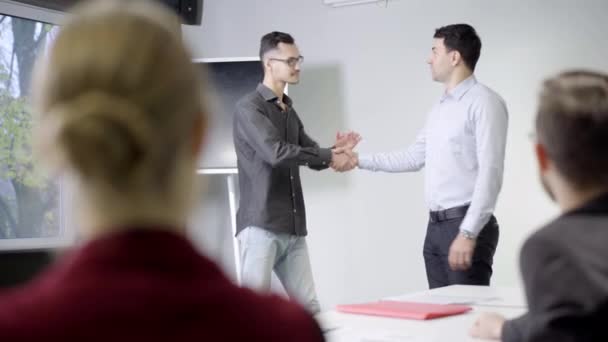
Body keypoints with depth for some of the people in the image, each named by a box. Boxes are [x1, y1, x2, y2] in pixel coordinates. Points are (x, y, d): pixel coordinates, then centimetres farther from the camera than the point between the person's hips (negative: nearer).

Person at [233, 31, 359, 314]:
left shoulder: (289, 111, 18)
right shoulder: (249, 107, -7)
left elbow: (314, 157, 17)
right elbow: (276, 153, -21)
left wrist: (336, 151, -6)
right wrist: (328, 156, -11)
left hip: (293, 228, 8)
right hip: (260, 225, -7)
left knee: (309, 307, 6)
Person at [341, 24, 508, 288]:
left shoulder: (483, 102, -11)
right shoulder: (439, 107, 17)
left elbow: (490, 173, -18)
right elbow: (414, 158, 23)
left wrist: (468, 233, -24)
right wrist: (360, 160, 21)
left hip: (466, 226, -8)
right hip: (435, 226, 8)